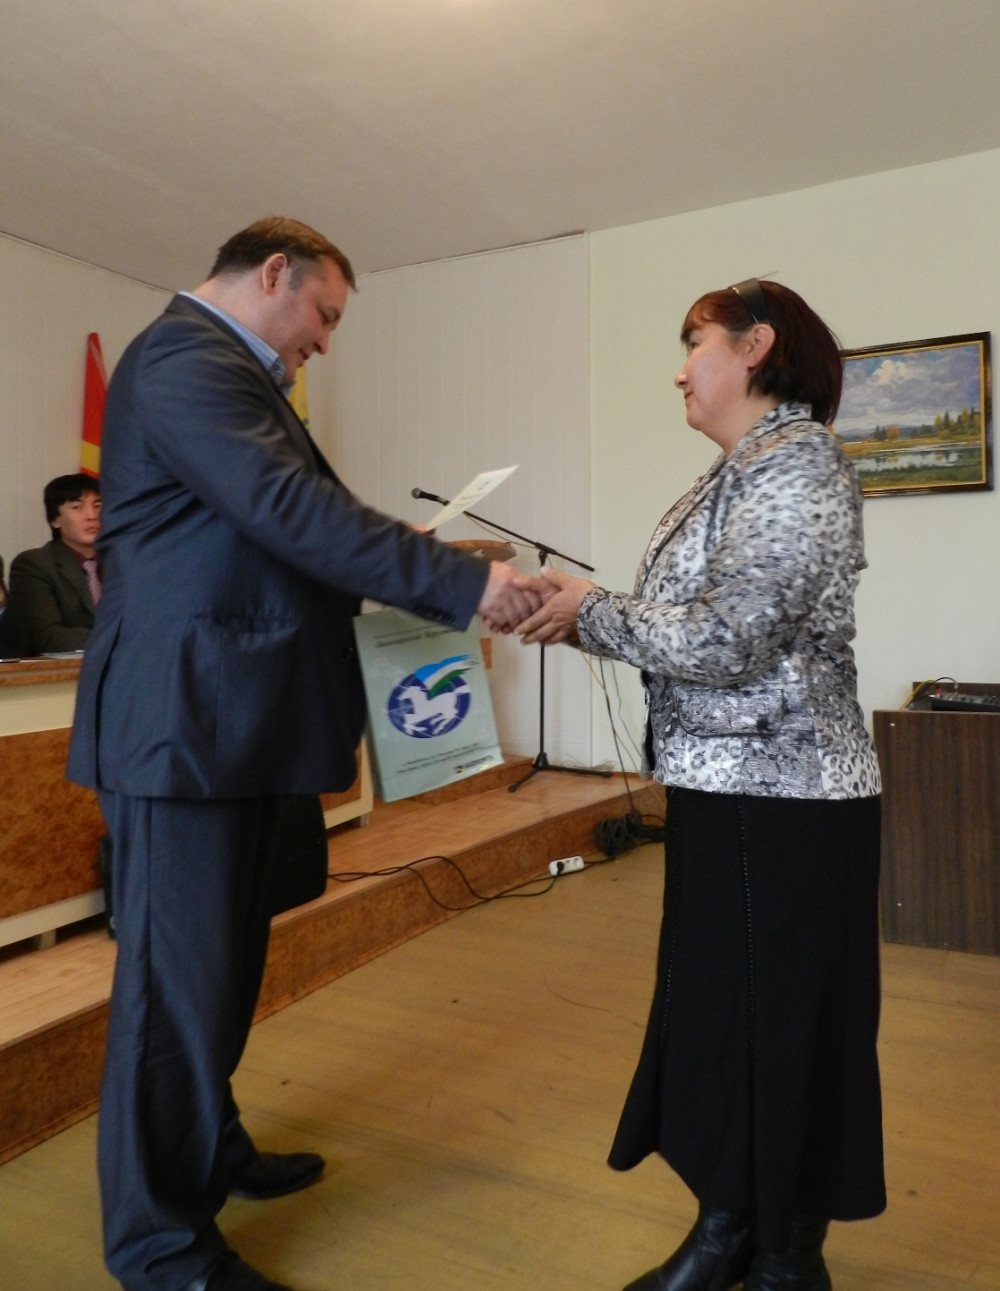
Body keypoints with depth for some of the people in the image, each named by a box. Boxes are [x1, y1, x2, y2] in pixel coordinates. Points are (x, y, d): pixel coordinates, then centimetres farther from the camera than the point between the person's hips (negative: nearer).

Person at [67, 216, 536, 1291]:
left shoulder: (223, 367, 21)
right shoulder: (187, 358, -12)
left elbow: (274, 526, 17)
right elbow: (292, 511, -25)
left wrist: (431, 570, 9)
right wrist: (462, 582, -23)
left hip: (230, 717, 11)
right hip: (185, 718, -11)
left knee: (221, 961, 20)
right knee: (178, 974, 0)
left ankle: (206, 1149, 39)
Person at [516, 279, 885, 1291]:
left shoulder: (798, 465, -14)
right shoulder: (741, 471, 15)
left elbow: (725, 643, -22)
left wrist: (592, 612, -11)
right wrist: (578, 611, 3)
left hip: (781, 801, -9)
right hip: (725, 790, 9)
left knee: (780, 1019, 6)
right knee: (712, 1006, 16)